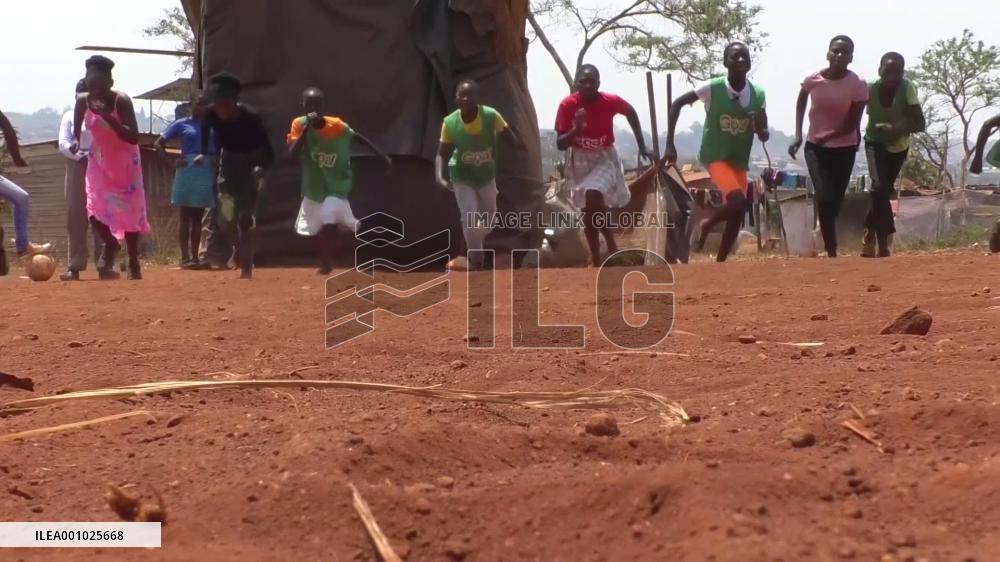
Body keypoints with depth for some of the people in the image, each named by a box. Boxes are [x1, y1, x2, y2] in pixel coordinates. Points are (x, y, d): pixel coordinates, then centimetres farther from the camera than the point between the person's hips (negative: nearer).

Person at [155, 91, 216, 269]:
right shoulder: (182, 124, 1)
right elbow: (159, 143, 2)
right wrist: (172, 161, -8)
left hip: (207, 173, 4)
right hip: (188, 172, -4)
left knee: (198, 218, 8)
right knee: (186, 216, -2)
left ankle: (195, 257, 12)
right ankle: (185, 257, -2)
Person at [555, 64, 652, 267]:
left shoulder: (610, 101, -19)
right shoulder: (567, 105, -19)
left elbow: (630, 112, 5)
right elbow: (560, 144, -17)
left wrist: (642, 146, 7)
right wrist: (576, 130, -36)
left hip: (604, 158, -2)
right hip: (579, 161, 2)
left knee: (593, 196, -28)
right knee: (588, 211, 6)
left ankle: (611, 244, -8)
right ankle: (596, 262, 18)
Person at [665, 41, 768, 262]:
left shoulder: (758, 95, -7)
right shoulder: (712, 88, -17)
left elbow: (764, 136, 0)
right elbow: (677, 104, -5)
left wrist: (761, 128, -26)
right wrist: (670, 144, -8)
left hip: (740, 160, 5)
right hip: (715, 157, -5)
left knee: (736, 216, 6)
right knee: (738, 202, -25)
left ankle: (720, 264, 24)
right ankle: (707, 224, 4)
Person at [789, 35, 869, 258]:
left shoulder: (858, 86, -15)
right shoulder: (812, 80, -10)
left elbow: (851, 124, -14)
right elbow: (801, 103, 12)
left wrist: (827, 136, -25)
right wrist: (798, 135, 6)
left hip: (844, 149, 0)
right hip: (816, 147, 0)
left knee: (836, 200, 7)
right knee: (824, 197, -14)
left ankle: (826, 233, 31)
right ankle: (831, 251, -11)